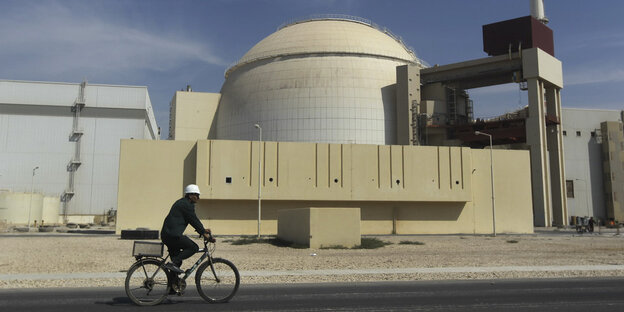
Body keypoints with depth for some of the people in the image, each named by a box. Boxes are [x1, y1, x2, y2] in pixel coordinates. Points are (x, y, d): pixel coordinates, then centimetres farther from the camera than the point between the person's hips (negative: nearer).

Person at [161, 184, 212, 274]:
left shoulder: (182, 202, 22)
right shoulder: (187, 205, -10)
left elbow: (193, 220, 26)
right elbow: (194, 220, -12)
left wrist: (203, 230, 23)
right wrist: (204, 233, -6)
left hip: (166, 234, 11)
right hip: (173, 235, -11)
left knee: (176, 261, 16)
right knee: (194, 247, -9)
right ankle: (173, 263, -15)